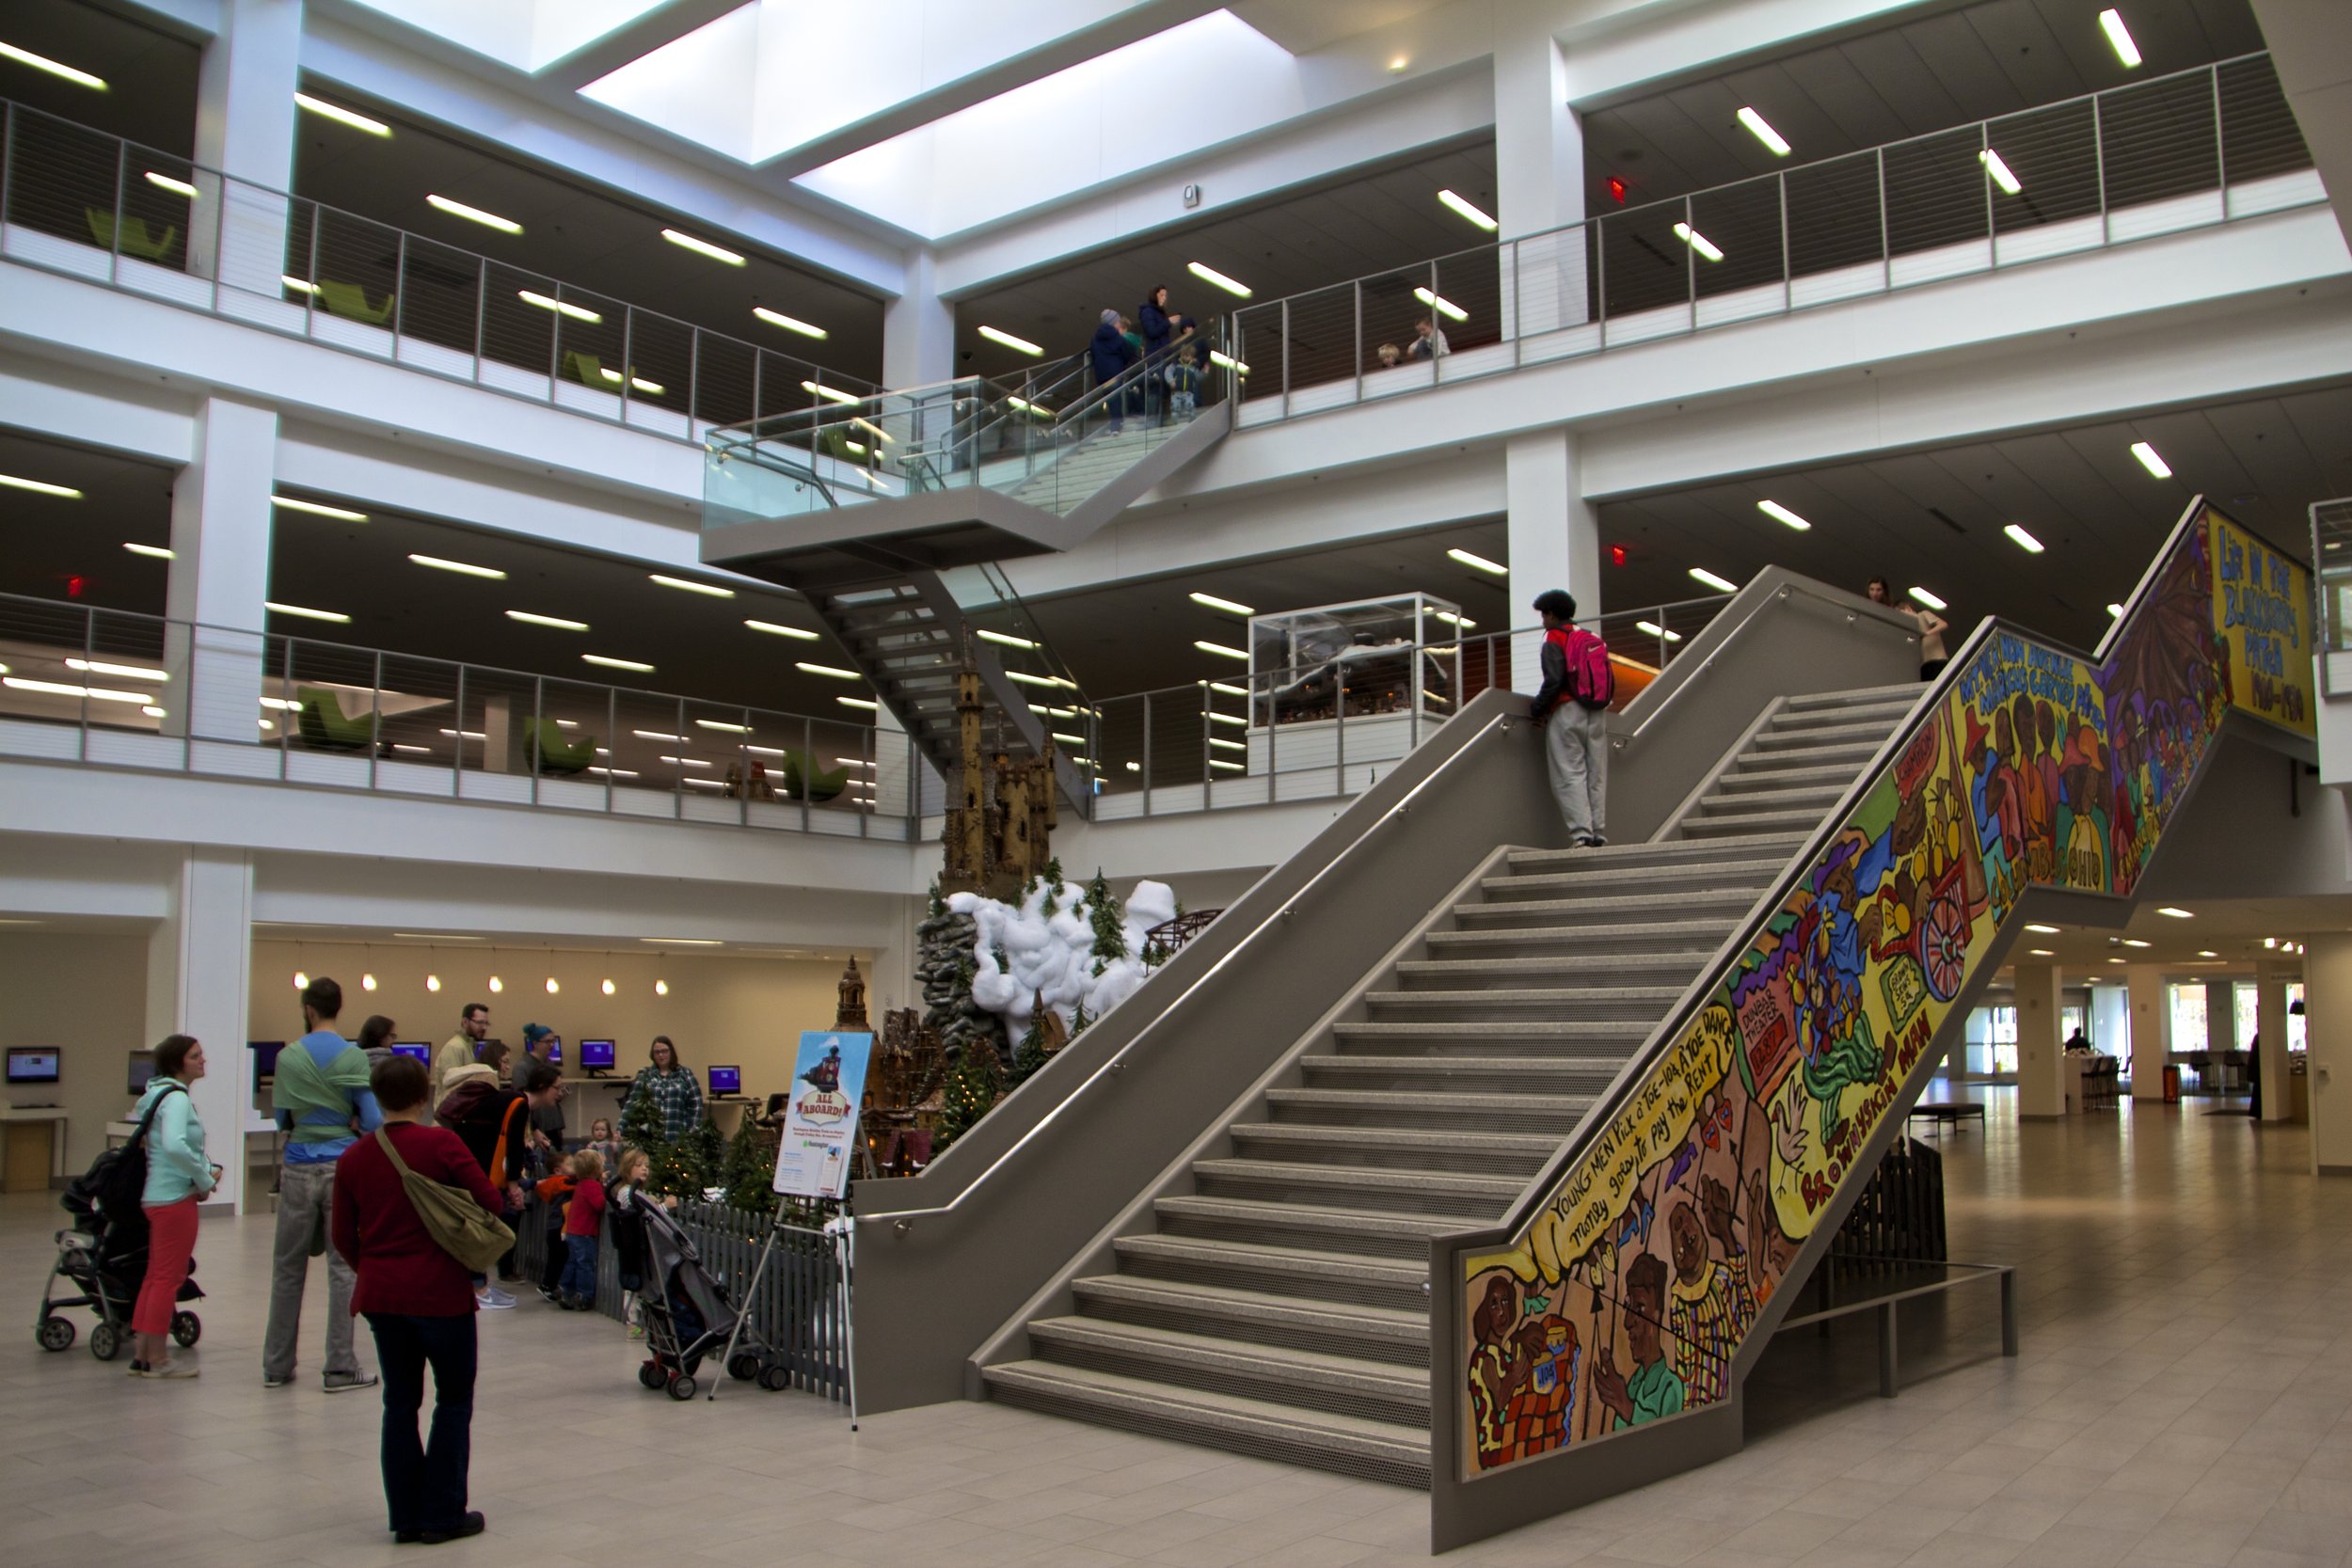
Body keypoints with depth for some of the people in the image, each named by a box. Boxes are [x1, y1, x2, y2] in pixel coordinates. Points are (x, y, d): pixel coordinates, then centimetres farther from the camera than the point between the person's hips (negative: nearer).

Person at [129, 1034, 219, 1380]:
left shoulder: (160, 1095, 15)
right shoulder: (176, 1098, -15)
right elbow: (174, 1146, -31)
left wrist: (207, 1169, 5)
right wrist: (205, 1179, -19)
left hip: (155, 1196, 10)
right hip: (174, 1198, -10)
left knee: (156, 1275, 15)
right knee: (168, 1277, -1)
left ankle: (142, 1354, 21)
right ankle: (157, 1359, 6)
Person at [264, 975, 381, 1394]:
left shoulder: (289, 1057, 0)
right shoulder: (354, 1058, -5)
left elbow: (282, 1119, 5)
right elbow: (371, 1121, -9)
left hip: (298, 1169, 2)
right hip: (342, 1167, -2)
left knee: (288, 1268, 11)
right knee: (342, 1268, 2)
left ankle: (277, 1366, 19)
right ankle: (340, 1368, 4)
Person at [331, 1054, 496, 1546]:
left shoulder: (353, 1158, 2)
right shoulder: (440, 1143, -12)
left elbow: (342, 1237, 5)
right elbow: (488, 1200, -13)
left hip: (381, 1296, 5)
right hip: (439, 1292, -4)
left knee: (400, 1403, 14)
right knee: (454, 1400, 9)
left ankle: (405, 1516, 19)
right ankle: (442, 1516, 10)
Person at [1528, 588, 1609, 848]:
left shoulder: (1555, 639, -3)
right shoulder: (1593, 640, 17)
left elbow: (1554, 680, -14)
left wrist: (1536, 709, -4)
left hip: (1567, 712, -6)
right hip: (1598, 715, 6)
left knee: (1570, 776, -7)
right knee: (1597, 777, 6)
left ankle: (1581, 834, -16)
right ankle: (1599, 834, 3)